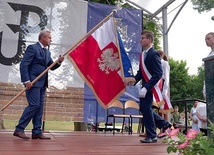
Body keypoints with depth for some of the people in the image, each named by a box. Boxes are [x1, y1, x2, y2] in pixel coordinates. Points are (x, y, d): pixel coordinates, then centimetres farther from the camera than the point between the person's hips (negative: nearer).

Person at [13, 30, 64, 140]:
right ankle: (19, 129, -4)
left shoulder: (47, 52, 17)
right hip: (33, 82, -8)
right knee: (34, 105, -14)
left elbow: (51, 67, 18)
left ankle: (37, 132, 11)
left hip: (42, 83, 9)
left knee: (39, 107, 6)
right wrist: (26, 81, -21)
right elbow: (23, 64, -14)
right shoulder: (32, 48, -7)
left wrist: (58, 62, -2)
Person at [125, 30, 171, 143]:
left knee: (146, 108, -6)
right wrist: (134, 80, -3)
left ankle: (151, 136, 10)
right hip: (145, 85, 9)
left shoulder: (154, 54, -16)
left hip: (152, 86, -9)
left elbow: (158, 74, -22)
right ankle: (164, 124, 29)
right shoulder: (143, 54, 11)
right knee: (143, 108, 13)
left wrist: (146, 88, -27)